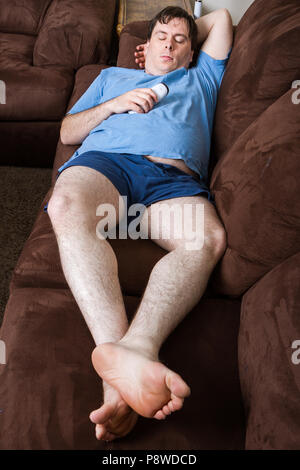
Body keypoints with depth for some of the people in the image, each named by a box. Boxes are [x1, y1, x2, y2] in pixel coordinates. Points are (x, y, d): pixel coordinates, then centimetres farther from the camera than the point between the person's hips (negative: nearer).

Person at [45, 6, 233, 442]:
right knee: (68, 206, -38)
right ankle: (120, 353, -55)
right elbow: (67, 132, 29)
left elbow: (222, 17, 46)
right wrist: (114, 105, 14)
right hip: (104, 160, 0)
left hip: (175, 176, 1)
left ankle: (137, 345, -58)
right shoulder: (113, 75, 39)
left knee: (209, 238, -36)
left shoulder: (201, 79, 40)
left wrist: (189, 31, 51)